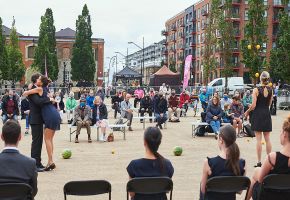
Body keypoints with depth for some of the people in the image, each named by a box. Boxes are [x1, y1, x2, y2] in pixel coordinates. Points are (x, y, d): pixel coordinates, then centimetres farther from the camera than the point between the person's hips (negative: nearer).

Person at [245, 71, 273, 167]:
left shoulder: (256, 90, -12)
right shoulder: (270, 90, 1)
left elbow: (253, 105, -13)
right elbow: (269, 104, 8)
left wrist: (247, 112, 1)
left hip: (257, 114, -4)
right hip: (267, 114, 4)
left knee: (258, 139, 0)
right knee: (267, 139, 10)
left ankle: (259, 162, 2)